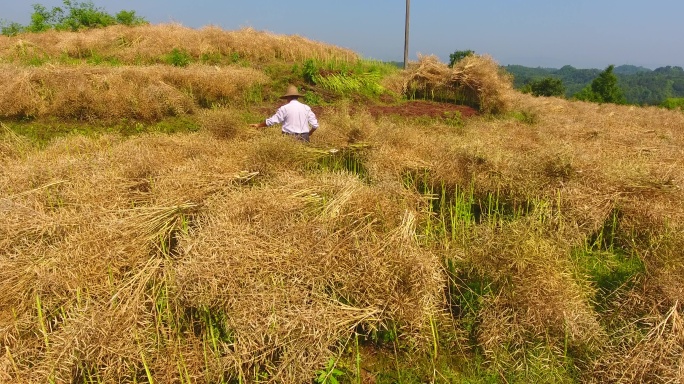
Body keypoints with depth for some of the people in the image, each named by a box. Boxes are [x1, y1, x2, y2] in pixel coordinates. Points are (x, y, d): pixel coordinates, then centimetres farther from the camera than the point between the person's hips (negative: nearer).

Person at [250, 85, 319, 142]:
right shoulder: (306, 108, 5)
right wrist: (308, 134, 20)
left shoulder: (284, 108, -3)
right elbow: (315, 125, 2)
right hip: (304, 139, 3)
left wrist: (258, 125, 14)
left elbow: (271, 121, 0)